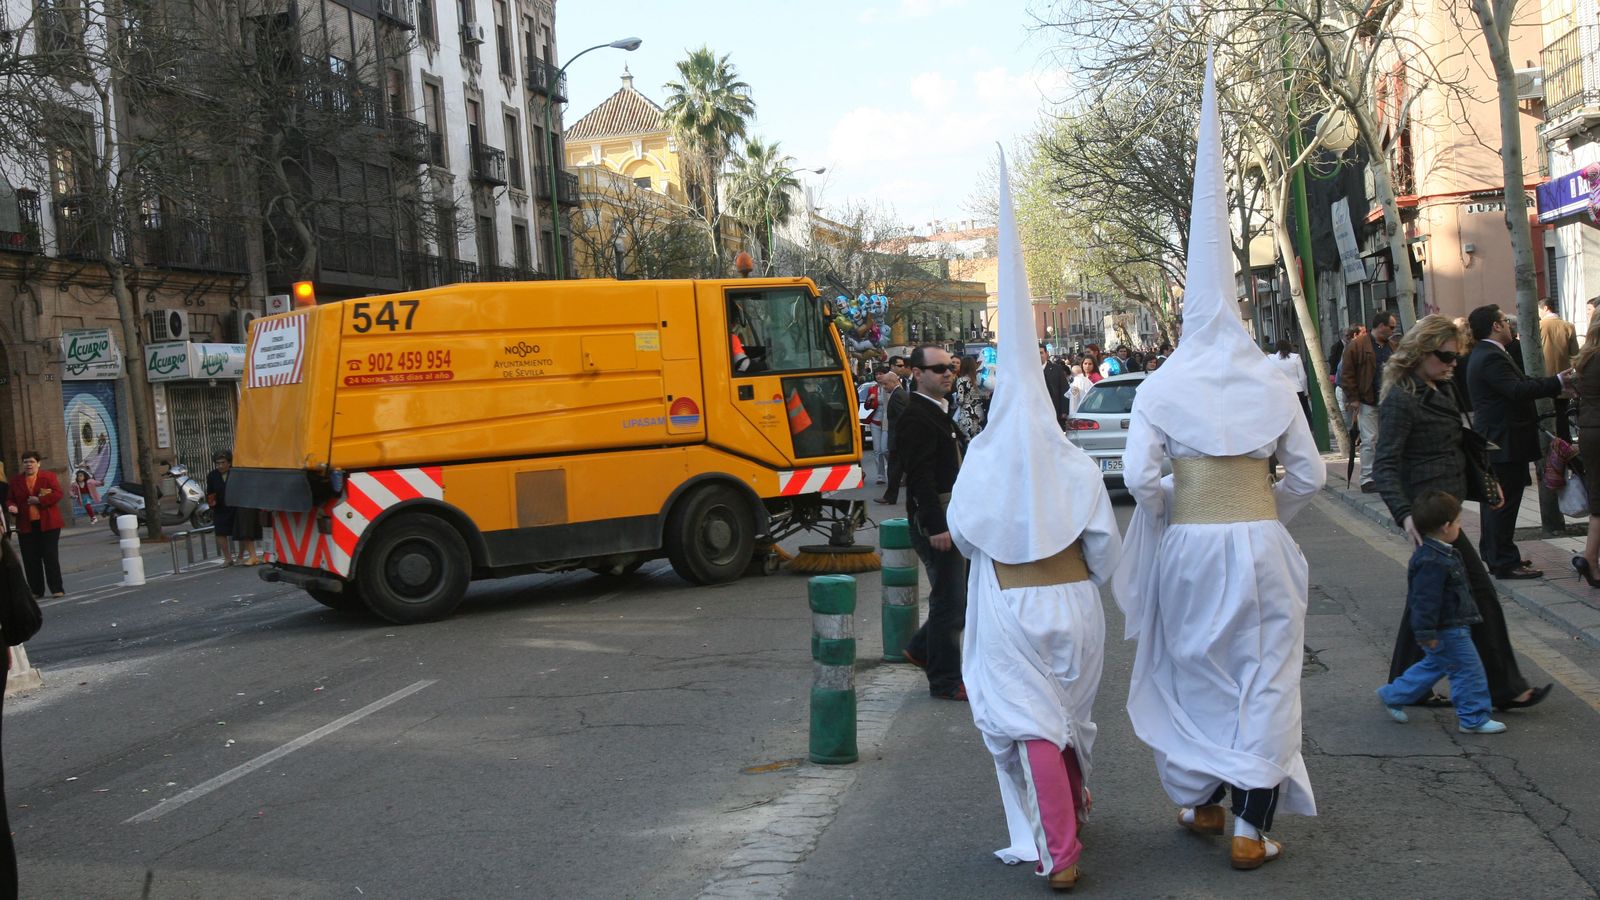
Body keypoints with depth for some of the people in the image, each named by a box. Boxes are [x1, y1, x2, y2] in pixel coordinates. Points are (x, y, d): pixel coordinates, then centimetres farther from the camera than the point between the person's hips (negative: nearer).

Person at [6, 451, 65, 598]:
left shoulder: (49, 477, 0)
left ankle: (56, 589, 1)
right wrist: (11, 506, -9)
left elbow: (58, 494, -10)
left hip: (47, 524, -3)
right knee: (31, 559, 4)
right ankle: (36, 590, 12)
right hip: (25, 525, 4)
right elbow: (10, 499, 13)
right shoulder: (16, 481, 10)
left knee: (50, 557, -2)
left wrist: (39, 500, -17)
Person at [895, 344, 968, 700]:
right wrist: (936, 526, -26)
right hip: (936, 521, -10)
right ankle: (945, 682, 9)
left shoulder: (942, 412, 17)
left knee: (967, 594, 16)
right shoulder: (915, 418, -15)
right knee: (950, 600, -2)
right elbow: (920, 477, -22)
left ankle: (921, 648, 32)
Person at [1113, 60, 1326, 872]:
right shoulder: (1271, 383, 2)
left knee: (1192, 672, 18)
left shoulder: (1161, 387, -3)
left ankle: (1199, 803, 30)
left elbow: (1138, 477, -12)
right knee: (1262, 678, 7)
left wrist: (1170, 507, 8)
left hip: (1188, 544, 0)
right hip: (1257, 544, 0)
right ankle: (1250, 829, 5)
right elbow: (1308, 474, 3)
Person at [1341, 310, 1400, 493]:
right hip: (1367, 402, -6)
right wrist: (1353, 398, -12)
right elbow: (1347, 374, -9)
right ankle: (1367, 480, -2)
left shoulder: (1392, 346, 13)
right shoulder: (1357, 346, -8)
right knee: (1370, 441, -6)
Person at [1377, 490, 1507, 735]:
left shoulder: (1436, 553, 8)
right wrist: (1427, 634, -24)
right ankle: (1473, 719, 10)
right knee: (1468, 669, -1)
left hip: (1450, 627, 11)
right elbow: (1425, 599, -27)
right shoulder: (1433, 562, -27)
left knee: (1434, 665, 22)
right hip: (1446, 631, -11)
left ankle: (1393, 696, 30)